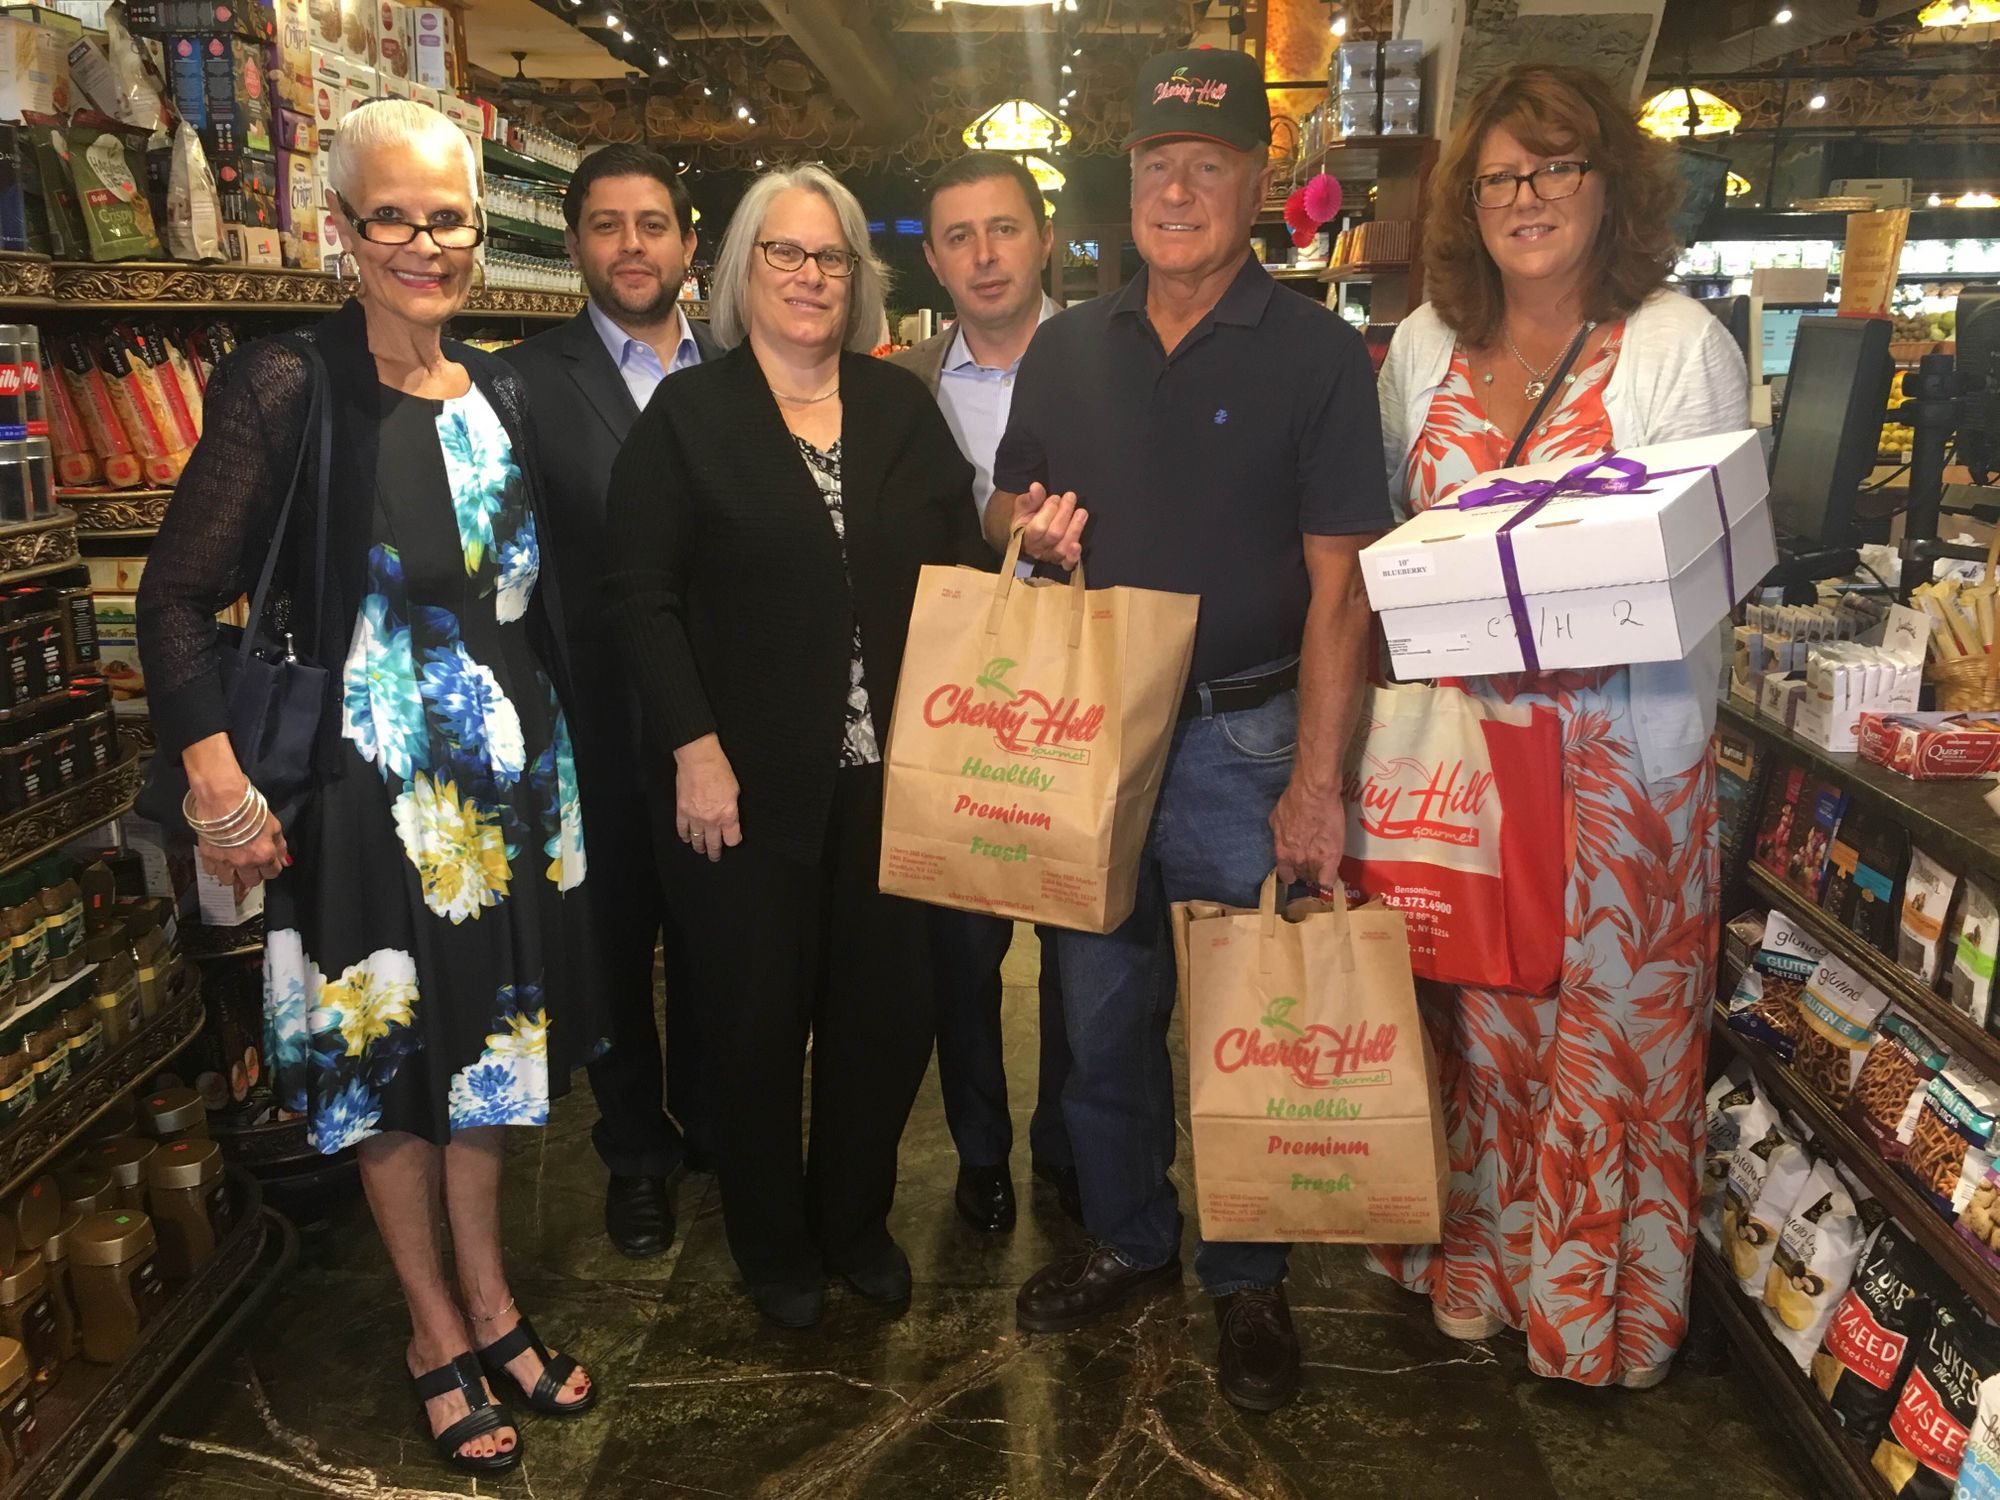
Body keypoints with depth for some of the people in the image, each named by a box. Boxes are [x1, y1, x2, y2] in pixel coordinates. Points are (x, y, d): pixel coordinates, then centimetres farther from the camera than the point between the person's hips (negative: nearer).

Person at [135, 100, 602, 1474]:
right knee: (388, 1058, 10)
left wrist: (555, 758, 10)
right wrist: (224, 795, -18)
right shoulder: (291, 387, -12)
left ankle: (490, 1300, 36)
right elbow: (178, 599, -11)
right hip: (366, 785, -5)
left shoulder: (501, 394, 5)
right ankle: (437, 1332, 30)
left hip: (506, 777, 5)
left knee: (485, 1040, 17)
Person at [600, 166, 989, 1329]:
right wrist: (694, 749, -13)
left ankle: (856, 1219, 34)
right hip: (749, 783, -3)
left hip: (888, 774, 3)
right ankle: (774, 1244, 33)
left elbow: (960, 569, 10)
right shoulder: (689, 415, -1)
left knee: (890, 1005, 10)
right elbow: (641, 596, -7)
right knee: (763, 1017, 10)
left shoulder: (901, 405, 9)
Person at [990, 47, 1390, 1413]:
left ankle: (1248, 1277, 29)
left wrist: (1315, 781, -16)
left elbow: (1340, 584, -10)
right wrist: (1028, 521, -7)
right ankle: (1127, 1237, 36)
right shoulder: (1066, 350, 8)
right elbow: (1008, 508, 19)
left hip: (1245, 738, -4)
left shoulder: (1317, 354, -5)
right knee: (1101, 1007, 14)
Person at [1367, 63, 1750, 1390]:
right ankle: (1476, 1265, 33)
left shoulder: (1681, 344, -4)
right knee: (1474, 1009, 13)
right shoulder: (1427, 342, 9)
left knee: (1609, 1023, 5)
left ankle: (1600, 1312, 26)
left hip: (1620, 743, -3)